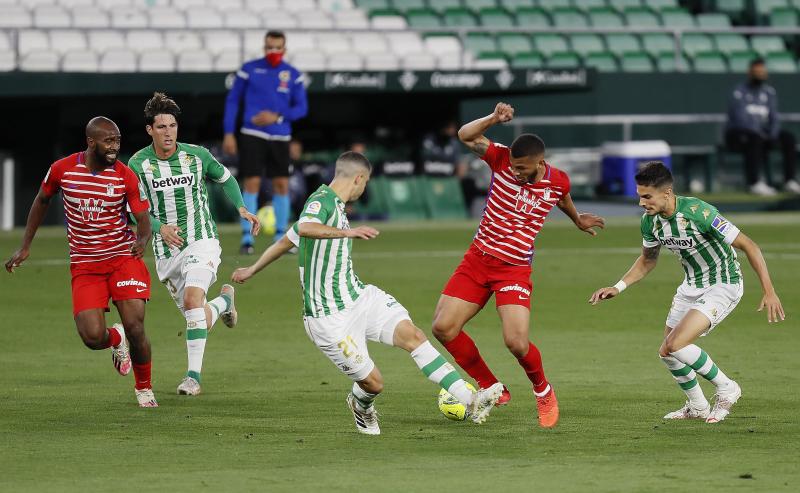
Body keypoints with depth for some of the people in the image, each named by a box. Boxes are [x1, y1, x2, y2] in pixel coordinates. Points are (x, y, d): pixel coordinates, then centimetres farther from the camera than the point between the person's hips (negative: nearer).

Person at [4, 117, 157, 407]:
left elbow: (143, 219, -3)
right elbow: (42, 201, 13)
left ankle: (144, 388, 12)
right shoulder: (62, 170, -5)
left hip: (123, 256, -1)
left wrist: (142, 239, -27)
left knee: (134, 326, -14)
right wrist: (25, 247, 15)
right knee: (92, 337, -14)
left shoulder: (126, 176, -7)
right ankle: (116, 339, 26)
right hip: (84, 264, 1)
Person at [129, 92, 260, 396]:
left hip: (202, 241, -2)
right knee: (202, 321, 8)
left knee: (192, 299, -28)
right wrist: (160, 228, -31)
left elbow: (225, 178, 15)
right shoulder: (138, 164, -6)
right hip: (166, 252, 2)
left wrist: (241, 208, 0)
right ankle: (224, 300, 46)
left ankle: (194, 376, -26)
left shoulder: (196, 155, -5)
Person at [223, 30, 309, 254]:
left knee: (281, 184, 3)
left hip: (280, 138, 2)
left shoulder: (293, 75, 4)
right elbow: (232, 100, 5)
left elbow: (301, 108, 5)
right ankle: (247, 237, -4)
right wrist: (229, 133, -1)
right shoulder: (249, 69, 0)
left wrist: (277, 117, -12)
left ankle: (281, 237, 14)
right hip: (252, 135, -2)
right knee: (251, 183, -8)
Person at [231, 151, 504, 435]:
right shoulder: (321, 202, -15)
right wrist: (348, 232, -50)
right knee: (373, 383, -5)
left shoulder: (334, 205, 14)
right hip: (330, 317, -9)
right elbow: (305, 228, -40)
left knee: (412, 335, -11)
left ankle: (471, 403, -18)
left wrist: (252, 270, 38)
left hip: (360, 297, 9)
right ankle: (361, 407, 34)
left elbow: (286, 241, 27)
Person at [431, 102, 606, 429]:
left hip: (514, 269, -2)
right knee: (443, 327, -6)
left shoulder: (558, 182, -8)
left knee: (516, 342, -18)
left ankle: (543, 391, 14)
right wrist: (494, 119, -33)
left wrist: (578, 220, 35)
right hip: (477, 258, 2)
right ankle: (491, 389, 12)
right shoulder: (503, 160, -10)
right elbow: (466, 136, -18)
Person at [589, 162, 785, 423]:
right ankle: (697, 407, 31)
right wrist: (618, 287, 2)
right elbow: (648, 259, 14)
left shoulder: (698, 212, -30)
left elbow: (748, 245, -25)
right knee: (667, 352, 9)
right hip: (691, 286, 8)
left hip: (723, 286, -8)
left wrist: (769, 292, -28)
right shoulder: (650, 220, -7)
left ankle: (726, 389, 0)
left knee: (675, 345, -20)